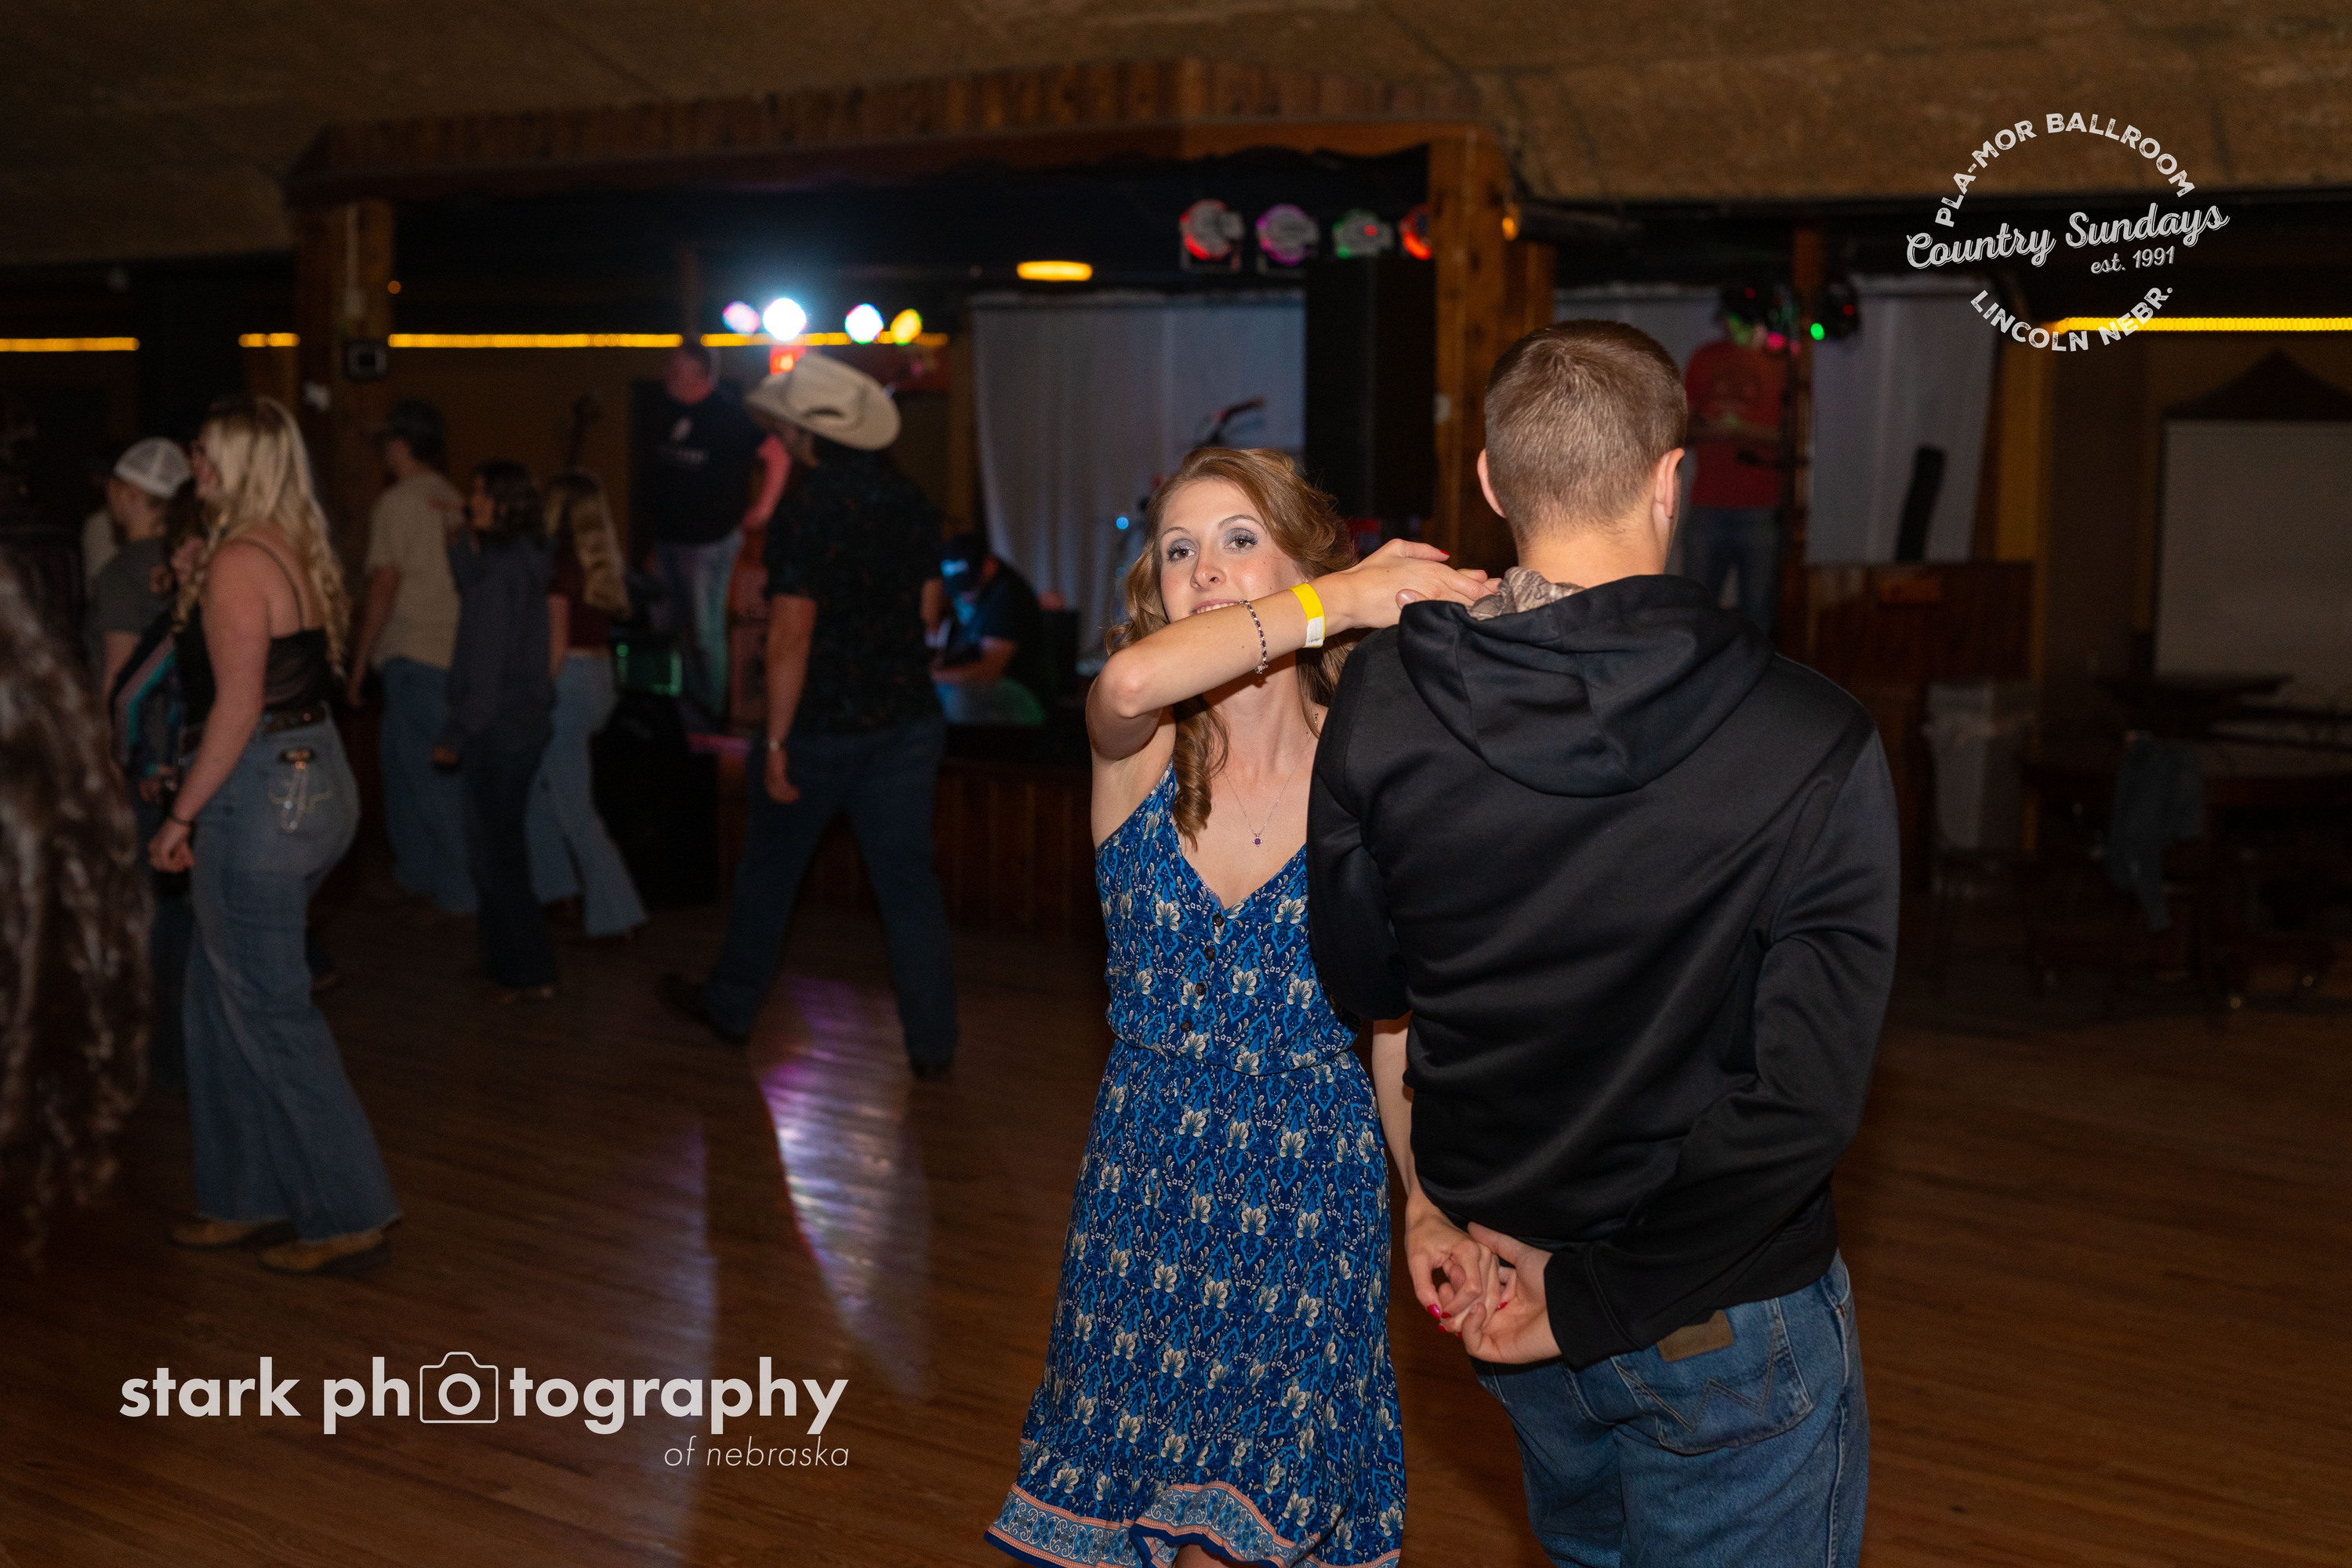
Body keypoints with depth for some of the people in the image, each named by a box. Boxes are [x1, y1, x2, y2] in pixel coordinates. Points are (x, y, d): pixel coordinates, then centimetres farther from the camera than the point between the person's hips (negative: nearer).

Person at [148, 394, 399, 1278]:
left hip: (261, 796, -10)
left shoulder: (238, 561, -16)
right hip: (315, 774, 10)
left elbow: (238, 704, -20)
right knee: (222, 996, 18)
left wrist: (181, 815, -15)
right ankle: (249, 1200, 27)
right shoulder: (298, 551, 12)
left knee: (269, 1011, -1)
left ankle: (350, 1221, 6)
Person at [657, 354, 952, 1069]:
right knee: (907, 877, 7)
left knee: (769, 870, 14)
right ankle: (932, 1042, 7)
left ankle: (730, 1007, 31)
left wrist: (776, 743, -16)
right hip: (907, 718, 5)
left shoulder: (804, 515, -18)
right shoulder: (910, 502, 2)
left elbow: (790, 638, -20)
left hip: (822, 724, -5)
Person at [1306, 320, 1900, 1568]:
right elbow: (1802, 1103, -22)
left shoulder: (1381, 703, -11)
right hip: (1724, 1322, -4)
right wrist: (1594, 1302, -16)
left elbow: (1355, 978, 1)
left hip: (1495, 1262, 5)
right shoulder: (1811, 743, -20)